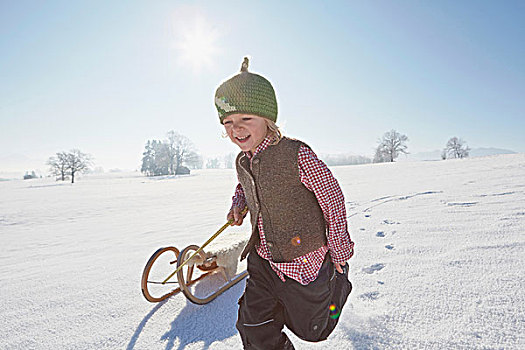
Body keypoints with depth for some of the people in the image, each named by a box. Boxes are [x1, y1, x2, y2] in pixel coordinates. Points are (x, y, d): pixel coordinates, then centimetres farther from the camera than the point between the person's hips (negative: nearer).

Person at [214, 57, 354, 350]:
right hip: (263, 262, 6)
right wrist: (239, 204, 0)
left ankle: (338, 282, 45)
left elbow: (333, 199, -15)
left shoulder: (297, 155, -24)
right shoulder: (242, 162, -2)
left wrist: (340, 255, -6)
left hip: (304, 262, -5)